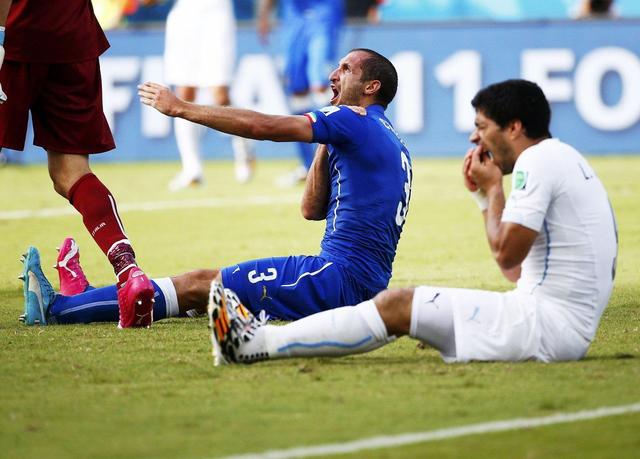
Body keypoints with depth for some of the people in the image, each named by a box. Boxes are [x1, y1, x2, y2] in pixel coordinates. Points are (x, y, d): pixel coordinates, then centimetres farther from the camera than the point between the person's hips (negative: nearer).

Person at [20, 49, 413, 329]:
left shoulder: (357, 121, -7)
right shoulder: (386, 140, 23)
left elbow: (262, 126, -13)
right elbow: (312, 209, 24)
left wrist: (182, 108, -5)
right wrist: (327, 145, 18)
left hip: (341, 279, -9)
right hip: (362, 286, 9)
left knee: (199, 286, -8)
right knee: (217, 283, 12)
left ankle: (60, 308, -7)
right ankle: (86, 301, 14)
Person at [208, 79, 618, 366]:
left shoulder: (537, 161, -11)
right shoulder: (562, 159, 22)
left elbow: (507, 253, -15)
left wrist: (494, 189, -1)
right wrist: (485, 196, 18)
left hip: (550, 324, -10)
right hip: (569, 327, 10)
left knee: (399, 305, -10)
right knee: (403, 304, 9)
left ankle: (258, 344, -10)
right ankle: (265, 339, 6)